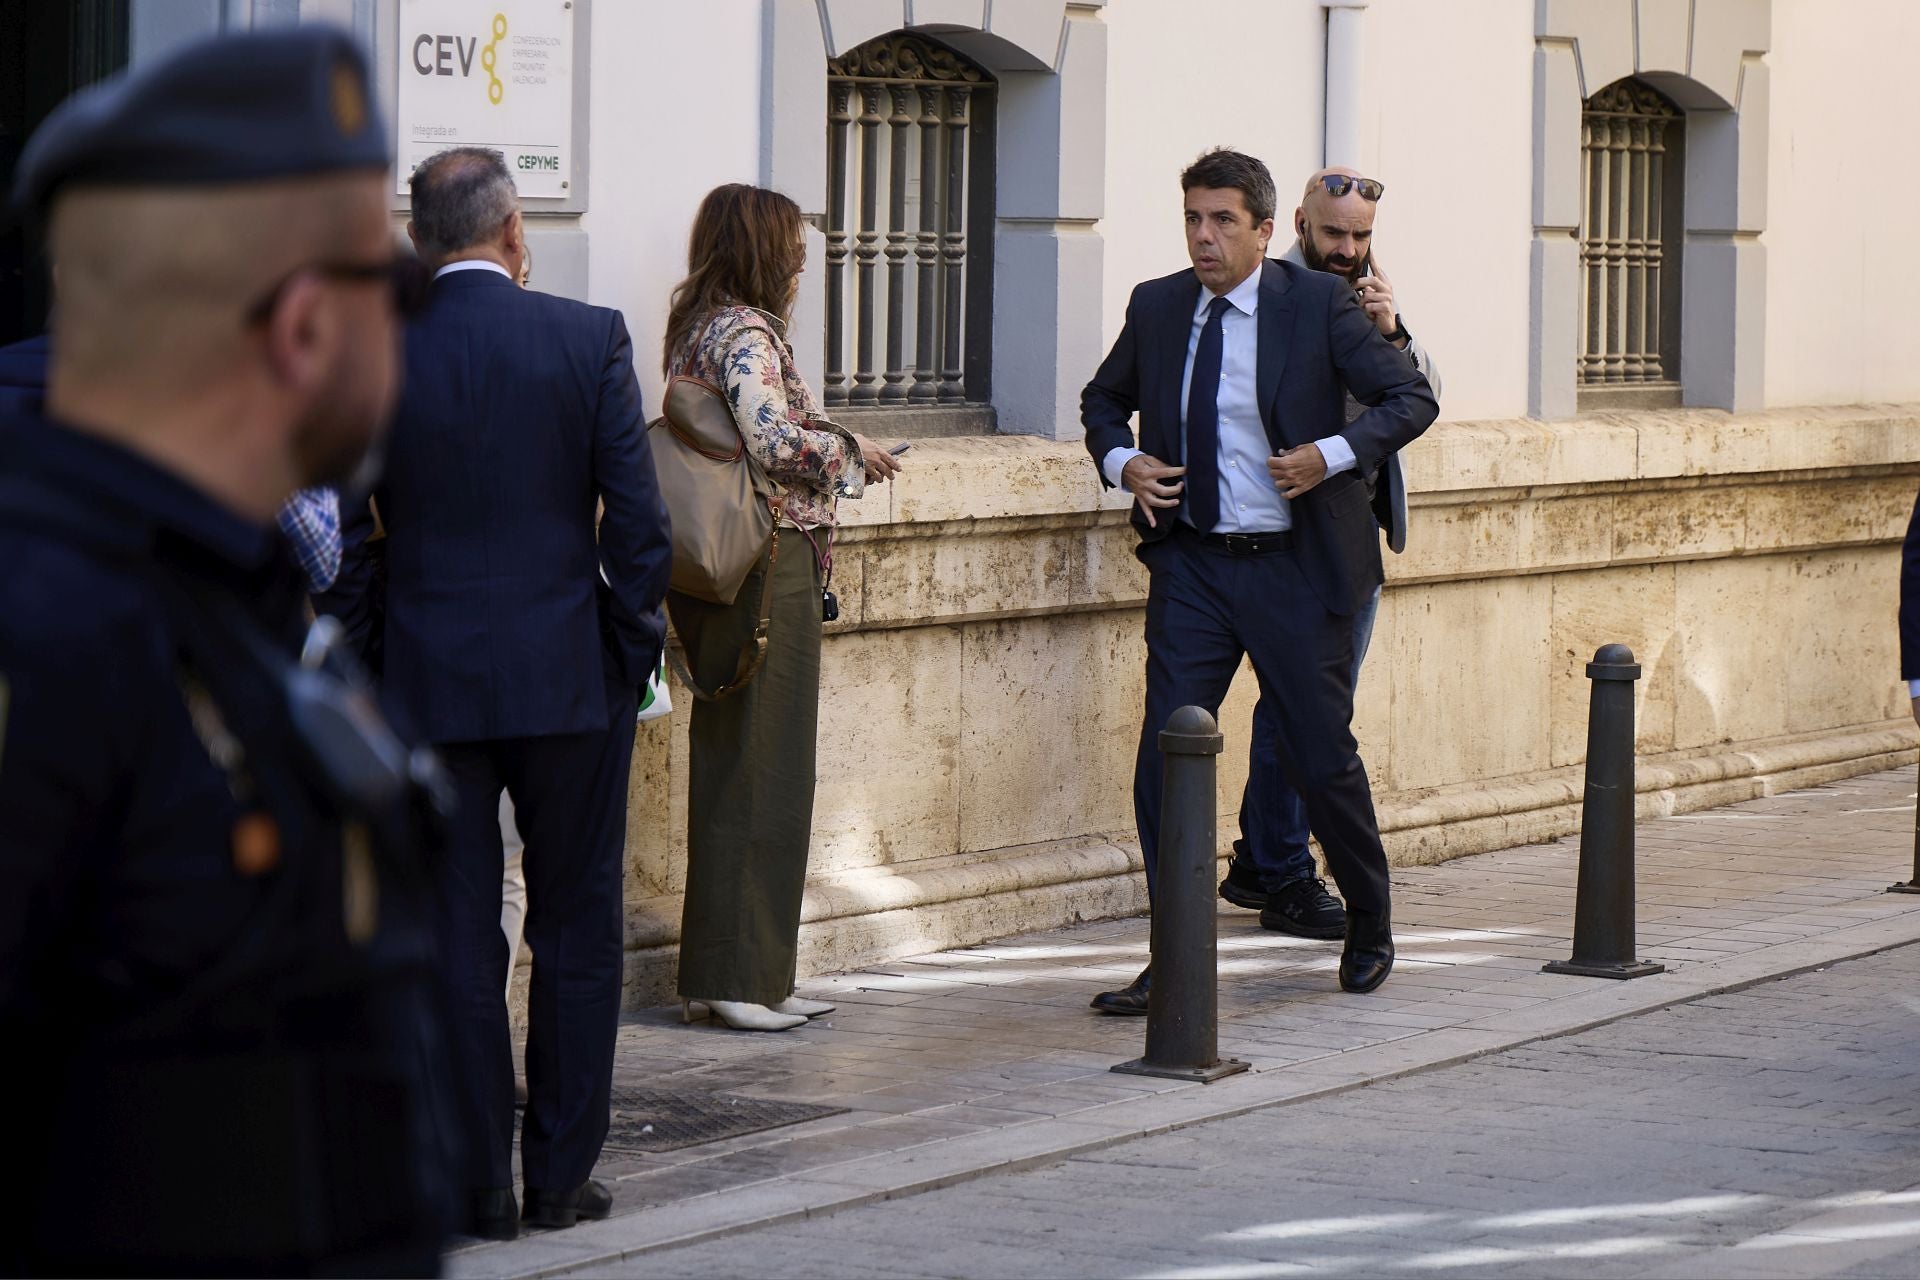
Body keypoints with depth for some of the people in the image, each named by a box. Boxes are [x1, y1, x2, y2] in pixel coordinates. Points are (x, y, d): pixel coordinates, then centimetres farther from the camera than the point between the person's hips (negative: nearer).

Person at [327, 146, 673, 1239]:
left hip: (431, 684, 1)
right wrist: (634, 646, 3)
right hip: (569, 675, -1)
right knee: (577, 931, 11)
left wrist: (370, 665, 10)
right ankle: (561, 1177, 13)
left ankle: (479, 1185, 7)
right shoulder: (590, 338, -6)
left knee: (458, 939, 6)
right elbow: (638, 519, -8)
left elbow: (345, 532, -1)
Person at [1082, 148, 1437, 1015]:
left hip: (1295, 568, -3)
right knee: (1164, 757, -6)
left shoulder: (1317, 305, -5)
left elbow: (1412, 399, -4)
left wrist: (1333, 453, -19)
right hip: (1191, 564, 3)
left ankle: (1369, 925, 30)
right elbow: (1104, 399, 22)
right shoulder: (1156, 308, 6)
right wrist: (1120, 462, 1)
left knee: (1321, 757, 5)